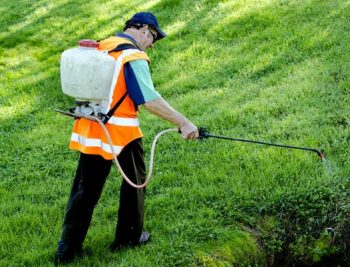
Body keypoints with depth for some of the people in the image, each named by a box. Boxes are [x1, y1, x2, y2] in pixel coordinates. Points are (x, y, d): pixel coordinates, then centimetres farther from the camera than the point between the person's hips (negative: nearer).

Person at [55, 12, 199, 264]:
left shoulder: (99, 49, 11)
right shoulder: (133, 57, -12)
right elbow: (150, 100, -21)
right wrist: (183, 123, -21)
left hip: (90, 130, 7)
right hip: (121, 131, -6)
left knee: (85, 189, 11)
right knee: (135, 181, 15)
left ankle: (67, 249, 12)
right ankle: (129, 236, 25)